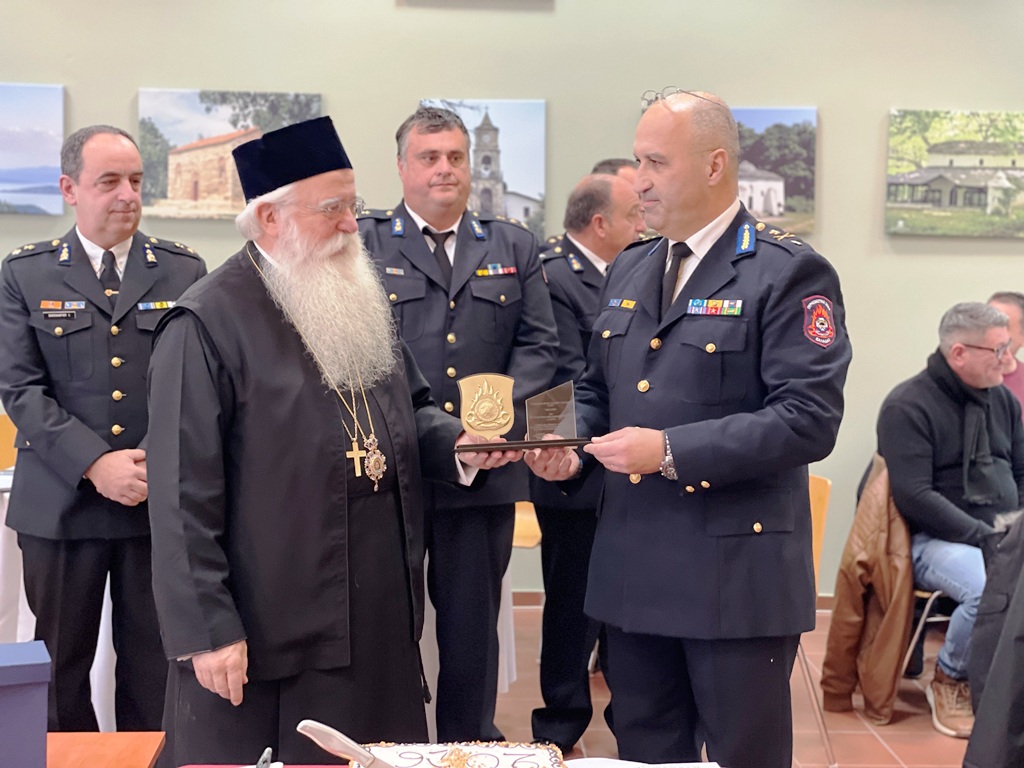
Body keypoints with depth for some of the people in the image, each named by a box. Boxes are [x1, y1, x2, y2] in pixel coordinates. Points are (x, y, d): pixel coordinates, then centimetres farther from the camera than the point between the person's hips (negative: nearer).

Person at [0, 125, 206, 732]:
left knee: (153, 664, 6)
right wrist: (95, 465, -14)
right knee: (60, 665, 9)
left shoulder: (185, 271, 6)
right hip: (61, 504, 0)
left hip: (162, 502, 0)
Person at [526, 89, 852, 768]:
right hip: (634, 571, 6)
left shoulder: (788, 273, -9)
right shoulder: (628, 272, 13)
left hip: (737, 570, -6)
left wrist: (672, 450, -22)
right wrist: (572, 444, 1)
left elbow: (809, 419, -18)